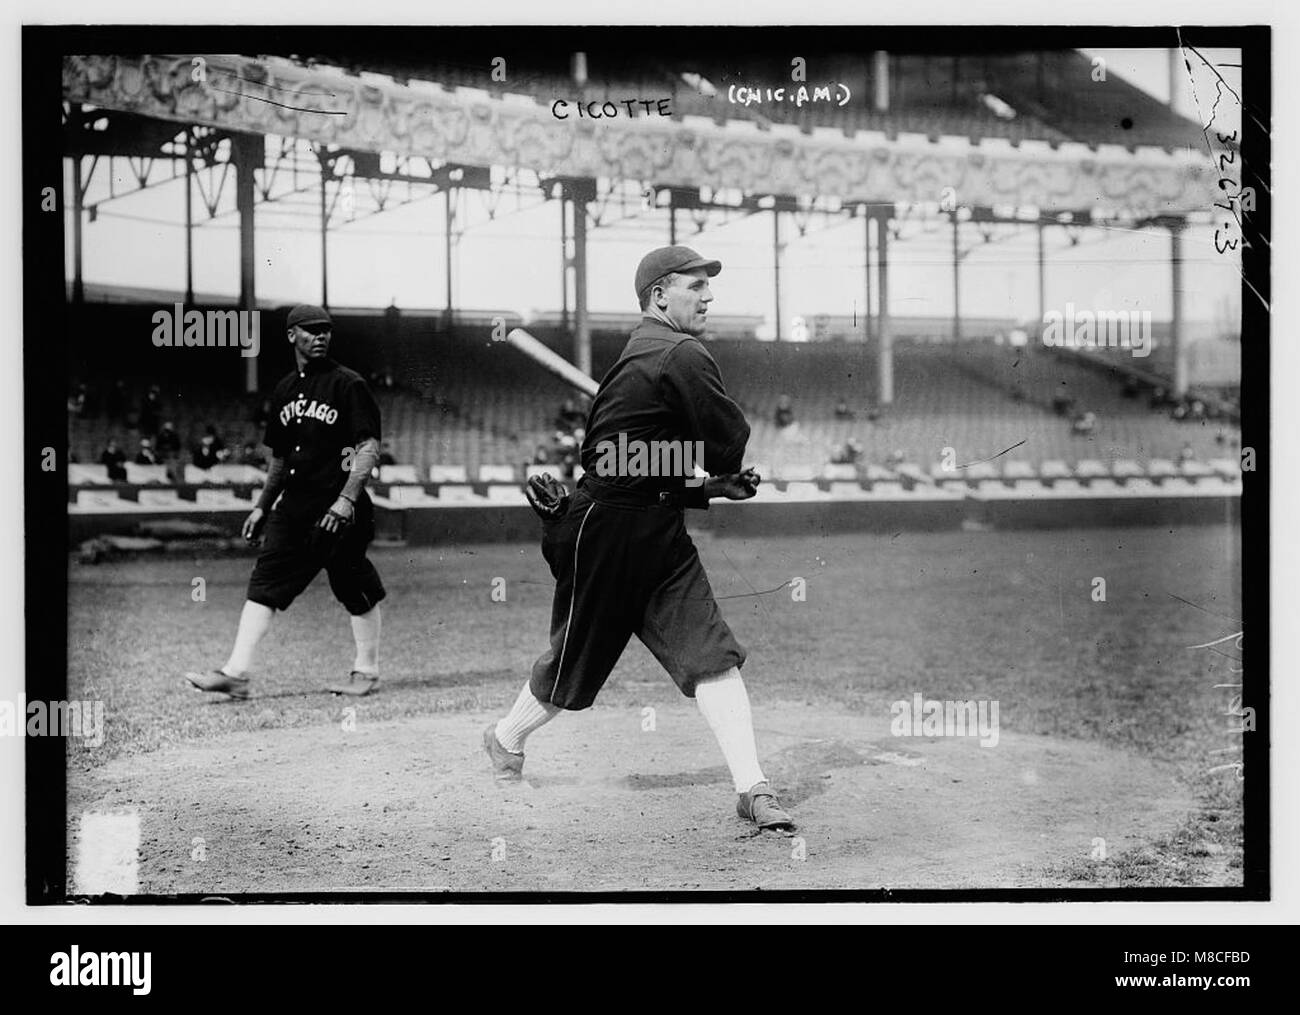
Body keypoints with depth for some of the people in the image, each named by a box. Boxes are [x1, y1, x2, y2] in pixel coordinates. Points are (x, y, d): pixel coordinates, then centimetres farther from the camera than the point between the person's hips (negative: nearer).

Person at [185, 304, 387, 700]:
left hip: (338, 510, -6)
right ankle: (236, 672, -3)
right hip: (292, 507, 6)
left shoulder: (348, 384, -6)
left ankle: (366, 672, 18)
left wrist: (347, 499, -22)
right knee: (265, 583, -1)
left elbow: (369, 447, -13)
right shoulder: (285, 390, 14)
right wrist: (263, 506, 20)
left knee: (356, 592, 3)